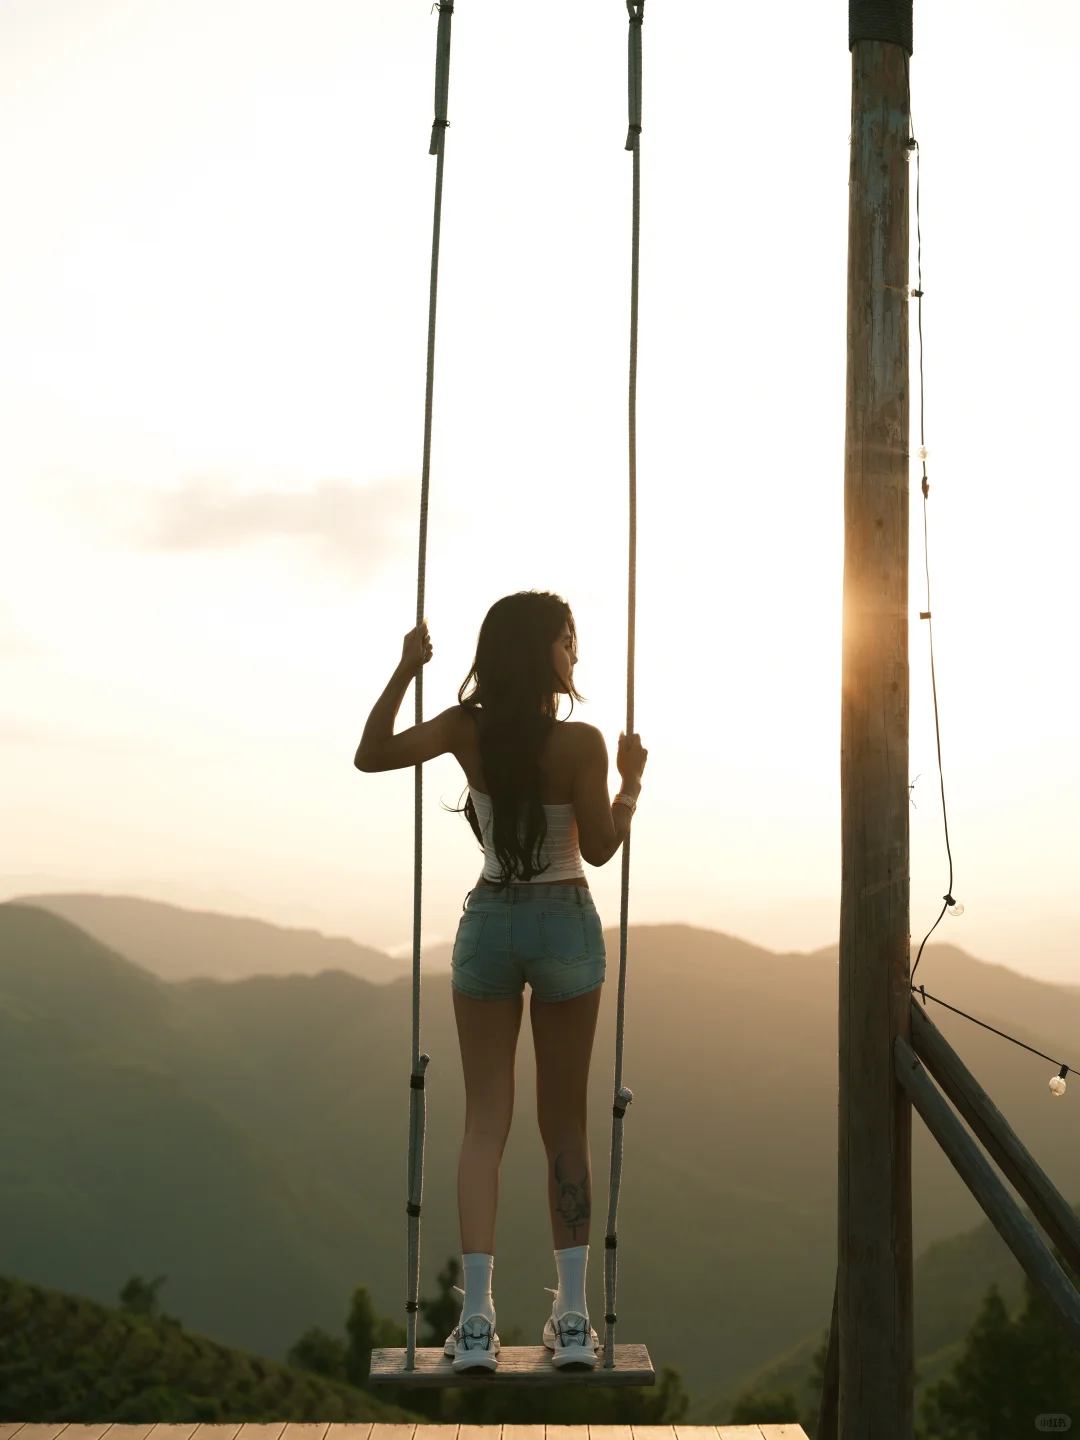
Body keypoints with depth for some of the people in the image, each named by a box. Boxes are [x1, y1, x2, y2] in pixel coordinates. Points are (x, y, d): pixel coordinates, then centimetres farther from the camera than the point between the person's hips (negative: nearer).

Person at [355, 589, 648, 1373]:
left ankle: (477, 1319, -2)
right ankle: (574, 1318, 12)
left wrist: (404, 671, 4)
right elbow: (600, 848, -5)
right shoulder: (581, 742, -14)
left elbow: (371, 754, 5)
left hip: (488, 923, 2)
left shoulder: (469, 728, -6)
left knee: (486, 1122, 5)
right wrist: (632, 780, 9)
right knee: (566, 1125, 9)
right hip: (565, 924, -2)